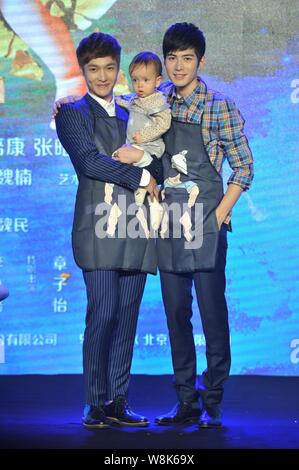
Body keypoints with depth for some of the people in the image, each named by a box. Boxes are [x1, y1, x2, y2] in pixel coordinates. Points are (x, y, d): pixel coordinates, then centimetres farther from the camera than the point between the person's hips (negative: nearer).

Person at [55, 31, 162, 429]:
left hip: (136, 229, 5)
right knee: (103, 314, -12)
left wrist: (142, 156, -7)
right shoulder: (73, 114, 6)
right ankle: (96, 404, -4)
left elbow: (158, 168, 16)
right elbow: (88, 160, -7)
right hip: (99, 225, -5)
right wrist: (141, 179, -6)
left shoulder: (132, 116, 22)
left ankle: (118, 403, 9)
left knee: (127, 318, 4)